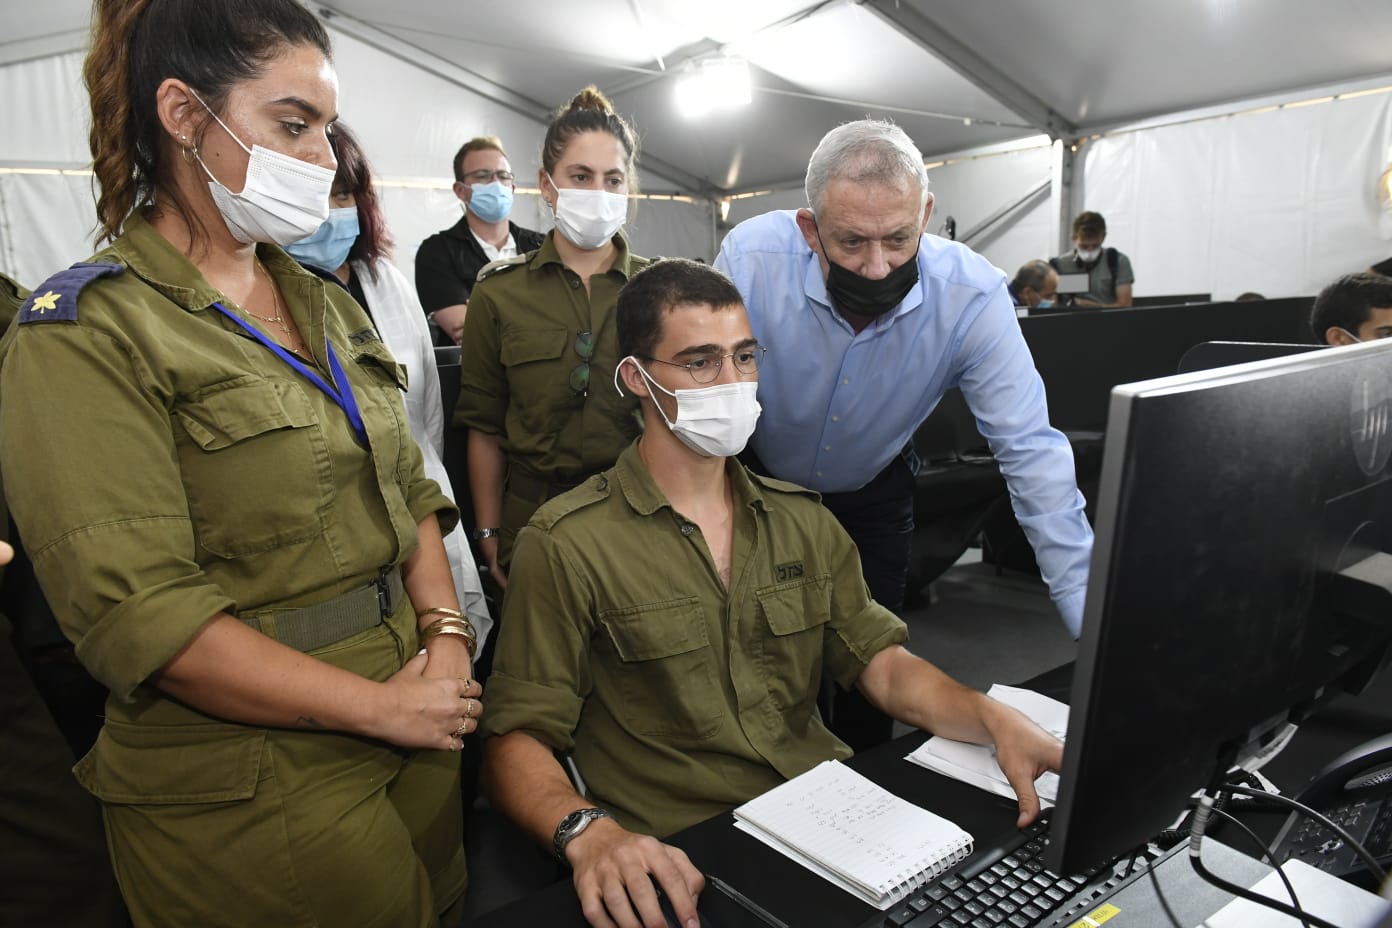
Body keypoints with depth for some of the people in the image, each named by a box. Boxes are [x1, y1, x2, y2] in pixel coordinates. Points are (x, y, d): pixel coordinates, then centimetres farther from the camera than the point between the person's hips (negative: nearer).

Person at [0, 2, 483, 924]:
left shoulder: (329, 305, 10)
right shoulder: (83, 335, -12)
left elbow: (409, 489, 9)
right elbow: (138, 615, -20)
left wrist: (446, 633, -7)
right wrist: (383, 707, -17)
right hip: (253, 789, -6)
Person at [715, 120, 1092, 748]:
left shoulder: (973, 296, -29)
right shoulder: (751, 258, -31)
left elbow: (1030, 452, -26)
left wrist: (1096, 624, -28)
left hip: (874, 492, 1)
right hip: (759, 480, 0)